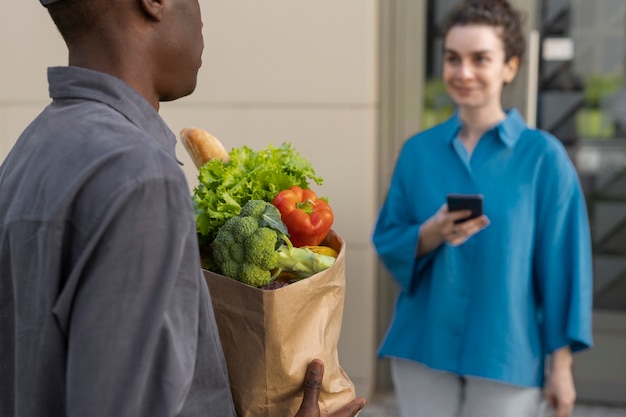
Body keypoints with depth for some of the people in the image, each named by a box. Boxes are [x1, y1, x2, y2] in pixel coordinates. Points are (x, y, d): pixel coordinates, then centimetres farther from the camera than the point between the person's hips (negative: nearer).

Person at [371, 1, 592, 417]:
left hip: (506, 356, -2)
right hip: (423, 350, 3)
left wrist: (561, 365, -6)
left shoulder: (542, 155, -5)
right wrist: (432, 234, -16)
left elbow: (563, 264, -5)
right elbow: (387, 243, 5)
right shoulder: (419, 151, 3)